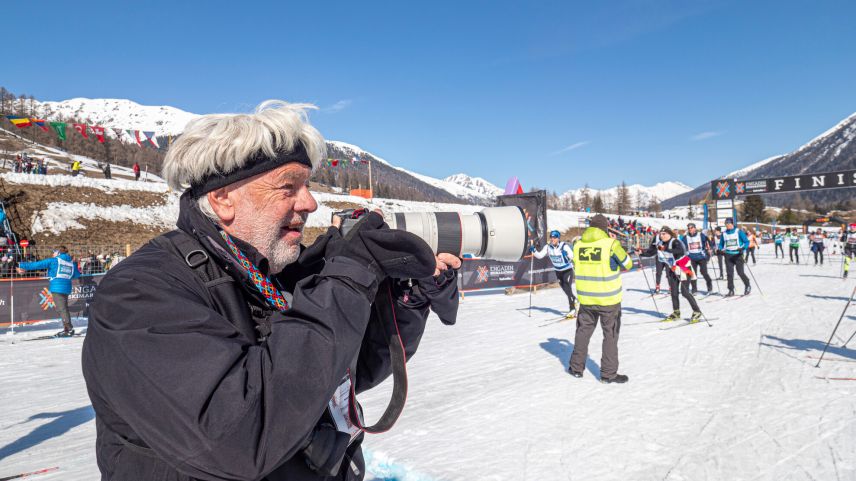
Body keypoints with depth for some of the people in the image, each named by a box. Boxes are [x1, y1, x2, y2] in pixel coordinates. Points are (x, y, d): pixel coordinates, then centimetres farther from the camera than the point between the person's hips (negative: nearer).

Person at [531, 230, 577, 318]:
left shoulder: (564, 246, -24)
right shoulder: (548, 247, -10)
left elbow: (572, 256, -34)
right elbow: (540, 255, -10)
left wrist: (567, 254, -54)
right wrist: (534, 251, -27)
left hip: (567, 270, -5)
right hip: (558, 271, 6)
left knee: (567, 288, -16)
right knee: (565, 289, 18)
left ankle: (572, 309, -10)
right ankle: (574, 300, 45)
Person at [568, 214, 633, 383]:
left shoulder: (578, 244, -1)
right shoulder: (610, 244, -13)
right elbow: (627, 264, -1)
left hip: (586, 297, 4)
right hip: (608, 298, -4)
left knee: (583, 331, 18)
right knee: (610, 335, 9)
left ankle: (576, 367, 25)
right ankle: (608, 373, 13)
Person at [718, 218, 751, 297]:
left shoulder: (739, 232, -3)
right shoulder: (724, 234, 8)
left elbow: (747, 242, -3)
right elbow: (721, 244, 18)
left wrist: (742, 248, -21)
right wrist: (721, 249, -3)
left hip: (737, 255, -3)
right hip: (728, 255, 3)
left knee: (740, 272, -4)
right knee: (729, 273, 0)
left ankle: (747, 286, 21)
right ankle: (731, 290, 7)